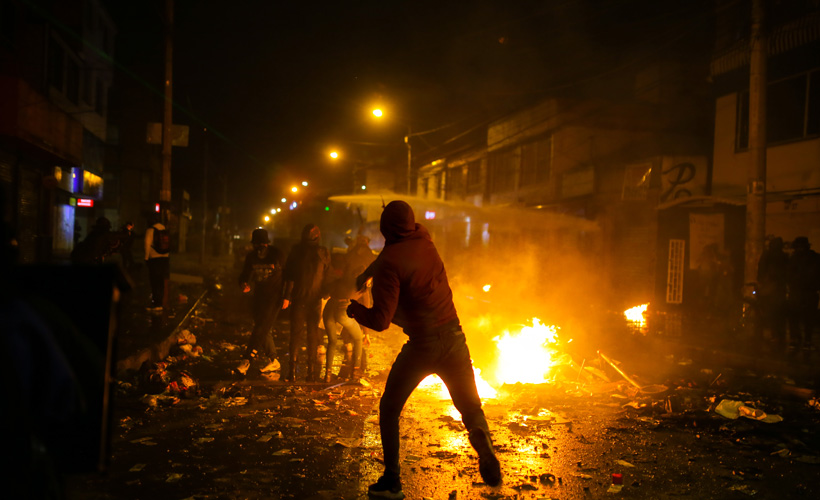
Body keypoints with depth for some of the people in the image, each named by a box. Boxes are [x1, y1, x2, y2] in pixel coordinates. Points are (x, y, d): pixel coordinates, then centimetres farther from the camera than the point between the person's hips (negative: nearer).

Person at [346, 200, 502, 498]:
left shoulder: (389, 262, -16)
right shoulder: (425, 241, 2)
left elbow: (380, 321, -19)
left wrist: (355, 309, 0)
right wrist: (368, 274, 25)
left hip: (421, 345, -4)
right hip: (454, 337, 5)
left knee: (389, 409, 15)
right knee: (471, 407, 17)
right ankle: (485, 449, -11)